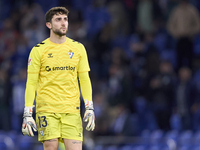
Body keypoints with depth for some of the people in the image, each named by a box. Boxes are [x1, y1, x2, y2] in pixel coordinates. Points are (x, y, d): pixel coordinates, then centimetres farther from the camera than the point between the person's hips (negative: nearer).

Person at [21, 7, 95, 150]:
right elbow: (31, 83, 1)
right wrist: (27, 114, -6)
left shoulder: (78, 48, 10)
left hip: (72, 111, 2)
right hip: (47, 110, -2)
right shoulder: (38, 50, 2)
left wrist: (89, 108, 2)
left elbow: (84, 79, 12)